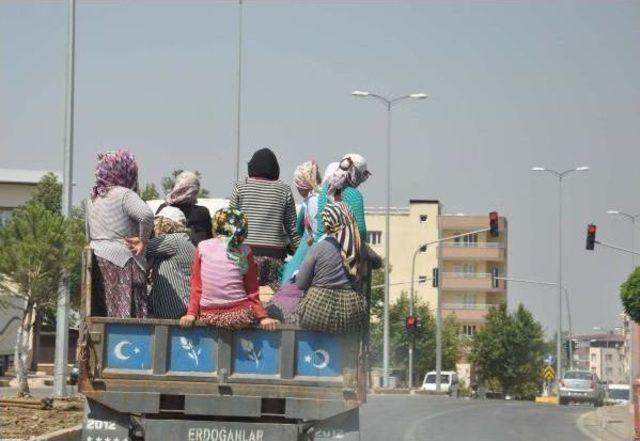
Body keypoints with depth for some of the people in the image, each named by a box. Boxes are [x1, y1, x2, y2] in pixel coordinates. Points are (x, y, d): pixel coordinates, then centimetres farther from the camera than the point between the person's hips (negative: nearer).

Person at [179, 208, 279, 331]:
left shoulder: (202, 247, 4)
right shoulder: (245, 251, 1)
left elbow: (196, 286, 6)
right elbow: (252, 291, 4)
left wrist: (191, 313, 10)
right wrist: (262, 316, 9)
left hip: (208, 315, 2)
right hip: (239, 315, -2)